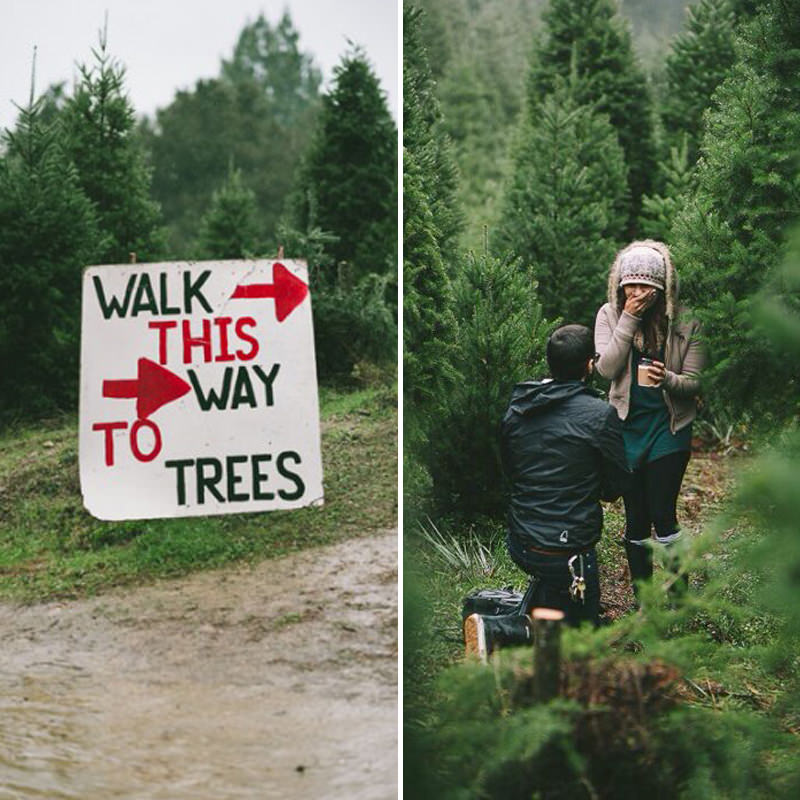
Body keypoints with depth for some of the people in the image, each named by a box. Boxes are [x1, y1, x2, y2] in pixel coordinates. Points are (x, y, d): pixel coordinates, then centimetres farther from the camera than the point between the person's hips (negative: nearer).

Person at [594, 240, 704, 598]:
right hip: (627, 424, 2)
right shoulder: (610, 315, -2)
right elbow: (607, 368, -14)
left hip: (668, 425, -2)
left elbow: (693, 382, -5)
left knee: (663, 515, -7)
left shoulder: (684, 323, -7)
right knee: (635, 518, 9)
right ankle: (642, 600, 22)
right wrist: (628, 319, -20)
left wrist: (667, 378, -27)